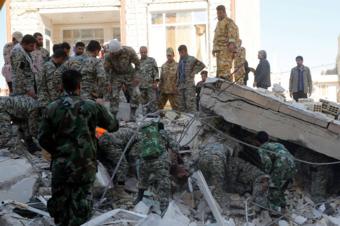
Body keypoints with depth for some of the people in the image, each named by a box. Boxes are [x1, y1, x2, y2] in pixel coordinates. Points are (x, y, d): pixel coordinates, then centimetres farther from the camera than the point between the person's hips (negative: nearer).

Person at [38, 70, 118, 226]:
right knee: (82, 203, 10)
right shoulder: (92, 107, -8)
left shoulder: (52, 109, -6)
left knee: (60, 201, 18)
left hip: (61, 164, 1)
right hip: (85, 165, -1)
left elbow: (43, 139, -1)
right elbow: (113, 126, 5)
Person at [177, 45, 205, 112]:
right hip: (181, 85, 7)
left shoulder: (191, 59, -2)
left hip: (189, 85, -7)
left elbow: (202, 65, -6)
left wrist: (193, 73, -7)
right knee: (181, 105, 6)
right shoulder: (180, 61, 18)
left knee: (190, 104, -12)